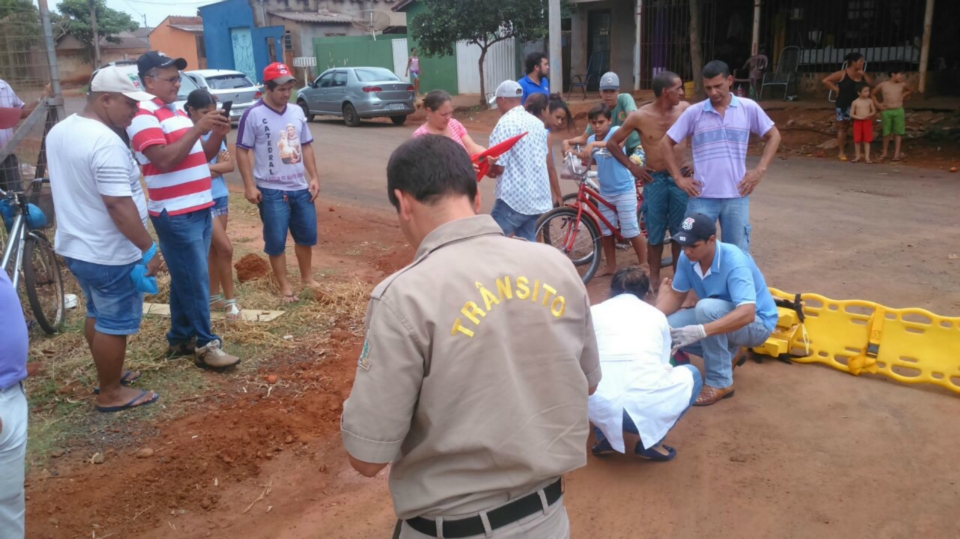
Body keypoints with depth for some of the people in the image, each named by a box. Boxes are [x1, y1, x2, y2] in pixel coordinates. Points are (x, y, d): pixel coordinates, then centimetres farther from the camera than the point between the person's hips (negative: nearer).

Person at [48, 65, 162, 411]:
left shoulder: (59, 132, 7)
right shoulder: (105, 142, -25)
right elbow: (118, 204, -28)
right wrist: (149, 249, -24)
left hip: (74, 245, 10)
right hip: (108, 254, -10)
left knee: (97, 315, 23)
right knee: (114, 323, 4)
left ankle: (108, 376, 37)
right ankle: (110, 394, 16)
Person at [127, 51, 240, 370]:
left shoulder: (176, 111, 16)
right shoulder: (143, 115, -12)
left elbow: (202, 156, 17)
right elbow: (164, 160, -23)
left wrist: (218, 133, -2)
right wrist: (197, 128, -21)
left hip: (200, 209, 9)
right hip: (175, 215, -9)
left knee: (187, 279, 14)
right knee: (194, 281, -4)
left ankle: (180, 338, 25)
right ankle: (205, 345, 4)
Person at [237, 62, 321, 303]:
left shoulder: (297, 112, 7)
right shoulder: (253, 115, -10)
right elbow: (242, 151, -8)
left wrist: (314, 177, 7)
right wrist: (249, 185, -14)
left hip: (301, 188, 5)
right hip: (272, 191, -5)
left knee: (307, 236, 14)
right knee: (276, 241, 3)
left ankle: (307, 278, 32)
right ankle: (285, 287, 17)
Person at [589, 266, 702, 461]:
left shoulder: (593, 312, 23)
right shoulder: (656, 315, 23)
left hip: (602, 410, 1)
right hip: (650, 407, -1)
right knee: (691, 374, 30)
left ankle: (607, 436, 16)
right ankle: (649, 441, 14)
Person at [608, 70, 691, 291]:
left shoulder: (685, 109, -2)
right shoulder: (640, 116, -9)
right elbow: (612, 143, 0)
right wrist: (631, 166, -4)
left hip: (680, 178, 2)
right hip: (654, 180, -2)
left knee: (680, 231, 10)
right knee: (655, 233, 6)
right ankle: (654, 277, 20)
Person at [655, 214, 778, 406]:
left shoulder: (734, 262, -32)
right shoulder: (687, 259, -13)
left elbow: (747, 314, -42)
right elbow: (676, 295, 0)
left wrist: (701, 331, -53)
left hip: (757, 323, -7)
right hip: (718, 317, 7)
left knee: (707, 308, -36)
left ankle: (720, 383, -21)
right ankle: (726, 355, 11)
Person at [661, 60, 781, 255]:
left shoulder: (749, 108, 1)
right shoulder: (693, 112, -1)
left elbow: (773, 136, 11)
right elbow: (666, 144, 5)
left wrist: (760, 170, 0)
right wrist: (678, 178, -1)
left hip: (736, 196, 1)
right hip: (702, 197, 0)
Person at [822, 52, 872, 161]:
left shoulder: (861, 74, 5)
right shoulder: (842, 74, -9)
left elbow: (871, 84, 3)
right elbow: (825, 81, -10)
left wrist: (864, 74, -8)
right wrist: (836, 89, -12)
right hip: (843, 104, -4)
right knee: (842, 127, 3)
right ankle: (842, 152, 8)